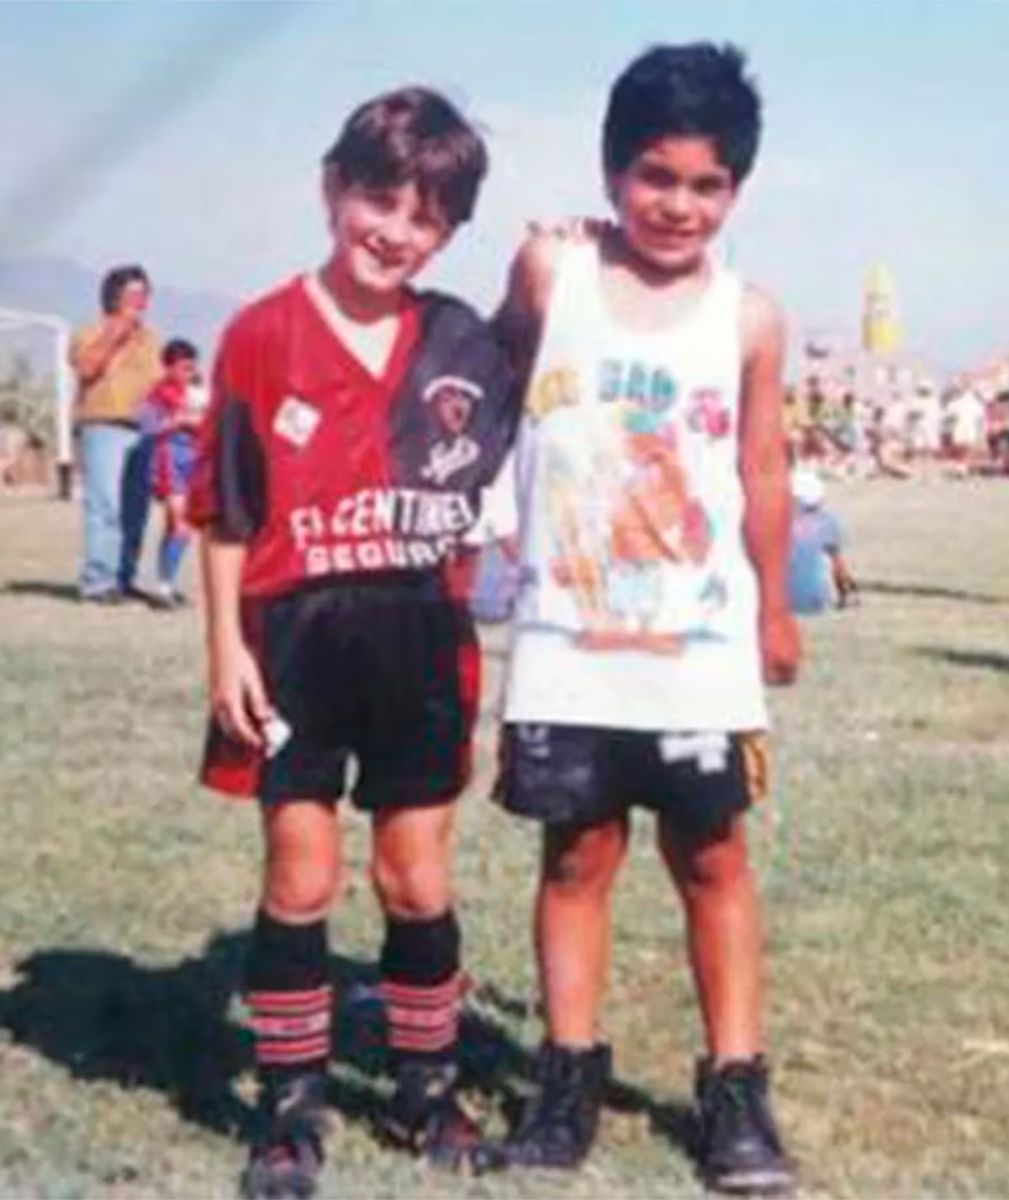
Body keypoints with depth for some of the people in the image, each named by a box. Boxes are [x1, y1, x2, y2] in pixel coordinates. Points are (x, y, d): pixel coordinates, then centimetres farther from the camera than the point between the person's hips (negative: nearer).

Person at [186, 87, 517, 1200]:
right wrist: (227, 646, -6)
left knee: (418, 879, 11)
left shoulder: (463, 341, 3)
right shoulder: (263, 334, -5)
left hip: (419, 640, 2)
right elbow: (223, 508, -3)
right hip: (299, 638, -2)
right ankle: (291, 1109, 18)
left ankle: (426, 1089, 28)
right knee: (300, 879, 5)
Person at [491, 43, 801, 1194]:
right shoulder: (548, 272, -2)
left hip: (700, 650, 0)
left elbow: (762, 474, 10)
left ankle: (735, 1089, 16)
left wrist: (773, 613, 18)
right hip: (565, 646, 0)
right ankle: (569, 1079, 19)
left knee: (712, 860, 7)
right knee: (577, 856, 8)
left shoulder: (748, 318, -1)